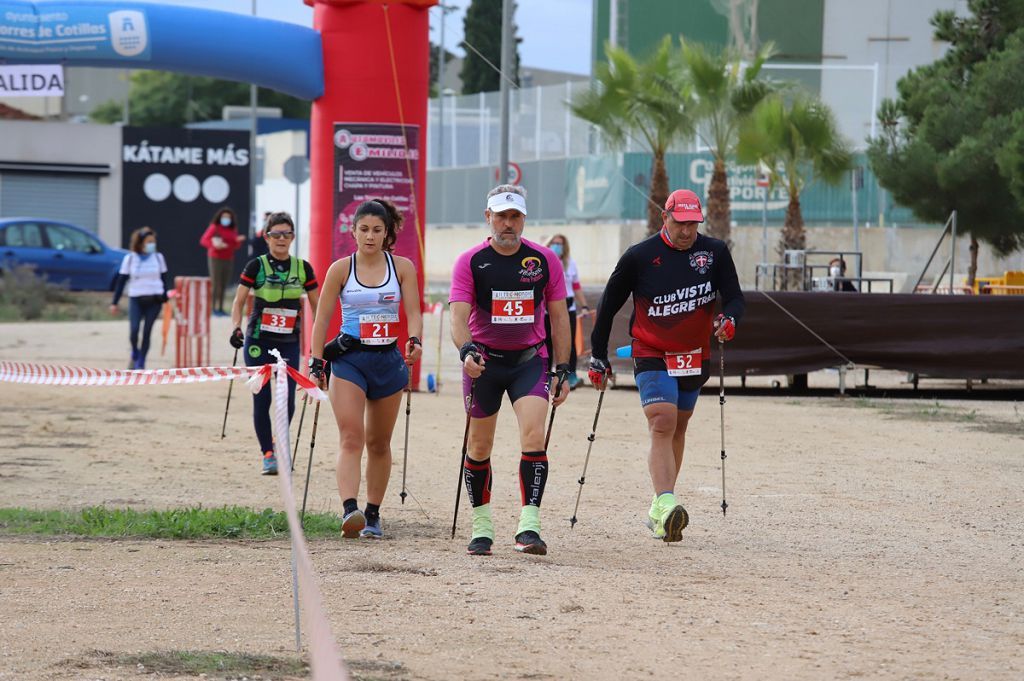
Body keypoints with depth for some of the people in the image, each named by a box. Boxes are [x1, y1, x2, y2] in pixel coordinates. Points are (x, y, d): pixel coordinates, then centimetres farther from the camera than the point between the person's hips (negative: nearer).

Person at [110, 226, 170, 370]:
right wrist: (114, 303, -2)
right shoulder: (130, 258, 1)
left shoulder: (158, 257, 6)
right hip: (136, 299, -1)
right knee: (134, 330, -15)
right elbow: (121, 281, 2)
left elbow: (164, 279, 14)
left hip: (154, 300, 1)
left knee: (147, 332, -3)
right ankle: (135, 354, 14)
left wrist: (165, 299, 11)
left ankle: (140, 363, 9)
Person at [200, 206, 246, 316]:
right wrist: (214, 245, -25)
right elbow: (203, 240, -9)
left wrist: (238, 240, -8)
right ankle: (214, 309, -7)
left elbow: (235, 246, 14)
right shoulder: (214, 227, -5)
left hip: (228, 259, 5)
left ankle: (220, 308, 8)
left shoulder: (233, 230, 10)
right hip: (215, 258, -5)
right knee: (215, 284, -8)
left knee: (223, 285, 4)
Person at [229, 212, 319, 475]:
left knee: (287, 401, -4)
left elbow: (316, 305, 11)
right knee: (262, 399, -2)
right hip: (259, 342, -1)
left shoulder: (303, 268, 4)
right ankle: (268, 454, 9)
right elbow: (239, 301, -2)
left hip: (289, 344, 2)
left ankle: (279, 442, 23)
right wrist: (236, 328, -18)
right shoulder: (256, 266, -2)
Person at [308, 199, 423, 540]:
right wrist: (316, 362, -4)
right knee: (352, 438, -17)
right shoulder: (341, 269, -1)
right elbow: (322, 319, 2)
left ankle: (373, 515, 21)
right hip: (349, 359, -2)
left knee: (379, 443, 11)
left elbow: (413, 311, -3)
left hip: (388, 359, 2)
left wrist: (414, 341, -23)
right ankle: (350, 511, -30)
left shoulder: (402, 267, 2)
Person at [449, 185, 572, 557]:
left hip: (529, 360, 0)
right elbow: (459, 316, -13)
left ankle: (529, 526, -21)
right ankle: (481, 525, 23)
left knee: (534, 435, -18)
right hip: (484, 361, 0)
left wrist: (563, 370, 4)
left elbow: (558, 317, 7)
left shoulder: (544, 260, 0)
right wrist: (466, 351, -33)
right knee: (480, 445, 6)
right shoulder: (470, 262, -5)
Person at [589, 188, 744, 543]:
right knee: (662, 425, -19)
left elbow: (734, 297, 1)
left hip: (695, 358, 4)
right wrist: (598, 356, 2)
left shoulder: (715, 252, -1)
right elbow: (609, 305, 2)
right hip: (651, 357, -4)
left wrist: (728, 318, -23)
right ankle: (665, 506, -33)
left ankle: (659, 512, 22)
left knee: (677, 430, 12)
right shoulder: (639, 257, -7)